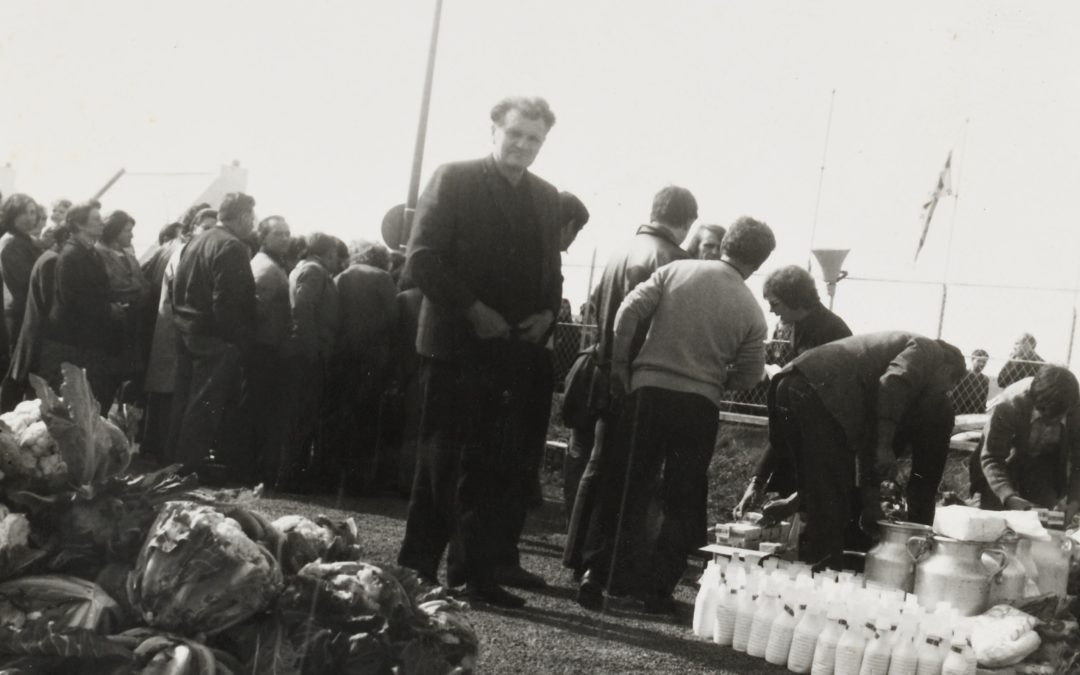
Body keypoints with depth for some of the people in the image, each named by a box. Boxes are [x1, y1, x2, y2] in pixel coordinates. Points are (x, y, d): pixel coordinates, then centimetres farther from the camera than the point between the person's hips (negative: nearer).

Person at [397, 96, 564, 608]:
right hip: (457, 343, -4)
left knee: (497, 466, 3)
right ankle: (417, 565, 11)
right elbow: (422, 261, -8)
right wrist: (474, 311, -15)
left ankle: (475, 567, 9)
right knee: (446, 461, 1)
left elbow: (550, 272, 20)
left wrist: (548, 312, 0)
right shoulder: (454, 180, -1)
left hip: (516, 350, 4)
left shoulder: (546, 198, 15)